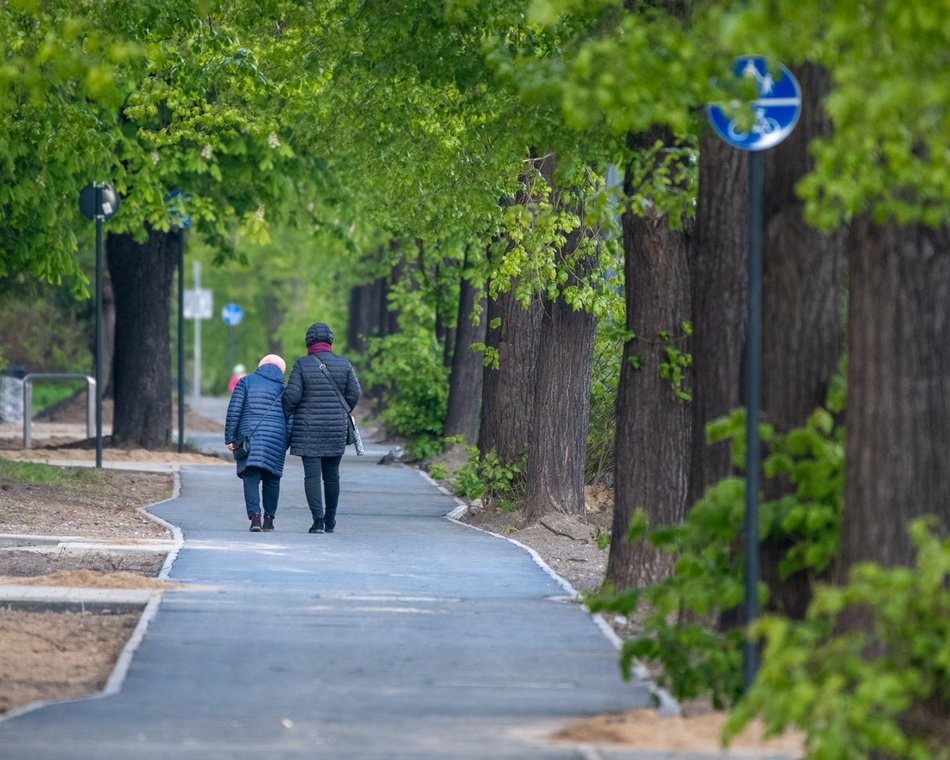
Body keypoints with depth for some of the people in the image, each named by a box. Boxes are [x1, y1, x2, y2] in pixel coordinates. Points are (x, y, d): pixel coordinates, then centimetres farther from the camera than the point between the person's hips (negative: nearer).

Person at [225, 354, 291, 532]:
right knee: (271, 479, 13)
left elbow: (234, 410, -1)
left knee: (251, 477, -5)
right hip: (275, 439, 1)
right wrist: (285, 444, 12)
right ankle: (269, 518, 17)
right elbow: (291, 419, 5)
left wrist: (230, 438, 1)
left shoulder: (246, 382, 6)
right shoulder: (284, 389, 10)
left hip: (249, 436, -1)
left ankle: (255, 515, -21)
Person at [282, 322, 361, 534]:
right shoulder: (344, 365, 2)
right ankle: (330, 521, 20)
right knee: (332, 475, 13)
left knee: (312, 474, -3)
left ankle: (318, 518, -15)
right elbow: (354, 394, 3)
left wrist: (285, 416, 6)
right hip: (336, 429, 3)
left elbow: (292, 396, -10)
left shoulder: (302, 365, -7)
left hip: (308, 430, -3)